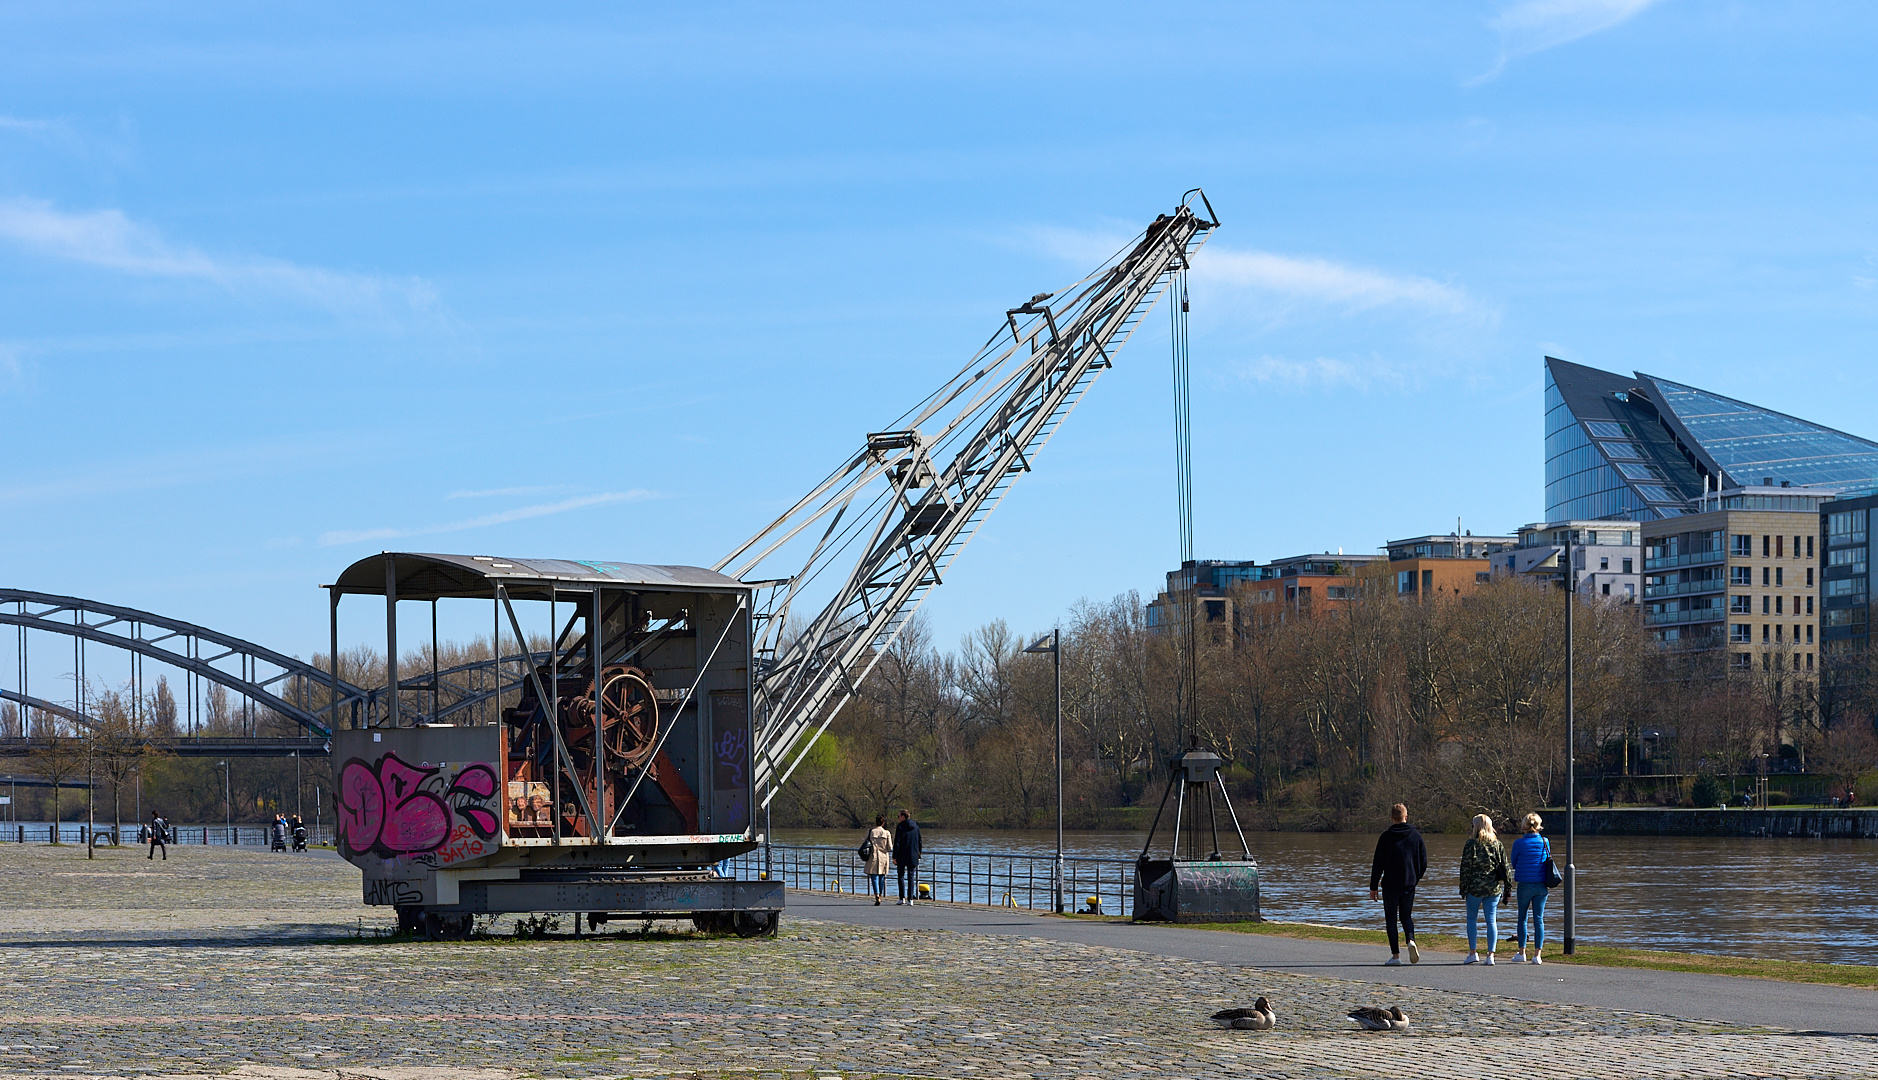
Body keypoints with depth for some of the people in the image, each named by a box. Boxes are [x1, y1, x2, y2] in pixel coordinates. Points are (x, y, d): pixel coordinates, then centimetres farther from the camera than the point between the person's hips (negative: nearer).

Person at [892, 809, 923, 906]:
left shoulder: (900, 827, -8)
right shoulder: (916, 827, 7)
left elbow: (897, 843, -10)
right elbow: (919, 842, 10)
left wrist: (894, 857, -7)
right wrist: (918, 855, 17)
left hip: (901, 856, -3)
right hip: (913, 857, 3)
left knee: (901, 876, 9)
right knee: (911, 877, 4)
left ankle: (902, 898, 3)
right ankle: (910, 899, -1)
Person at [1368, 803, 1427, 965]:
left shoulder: (1386, 836, -6)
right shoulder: (1416, 836, 3)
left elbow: (1378, 863, -6)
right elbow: (1423, 862, 6)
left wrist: (1373, 887, -1)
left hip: (1390, 884, -3)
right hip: (1409, 884, 3)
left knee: (1391, 918, 5)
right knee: (1406, 915, 16)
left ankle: (1395, 955, 1)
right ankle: (1411, 940, -12)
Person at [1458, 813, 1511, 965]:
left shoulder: (1472, 845, -7)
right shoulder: (1498, 845, 5)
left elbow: (1465, 868, -6)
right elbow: (1506, 867, 6)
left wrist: (1463, 889, 2)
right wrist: (1507, 888, 12)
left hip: (1475, 887, -3)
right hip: (1494, 888, 3)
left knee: (1472, 918, 10)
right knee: (1491, 920, 5)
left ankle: (1473, 952, 4)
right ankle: (1491, 954, -1)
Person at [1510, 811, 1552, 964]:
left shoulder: (1519, 843, -9)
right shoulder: (1545, 842, -2)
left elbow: (1514, 863, 2)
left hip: (1524, 884, -2)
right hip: (1541, 885, 2)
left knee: (1522, 918, 12)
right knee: (1539, 919, 5)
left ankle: (1521, 952, 11)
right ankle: (1537, 955, 2)